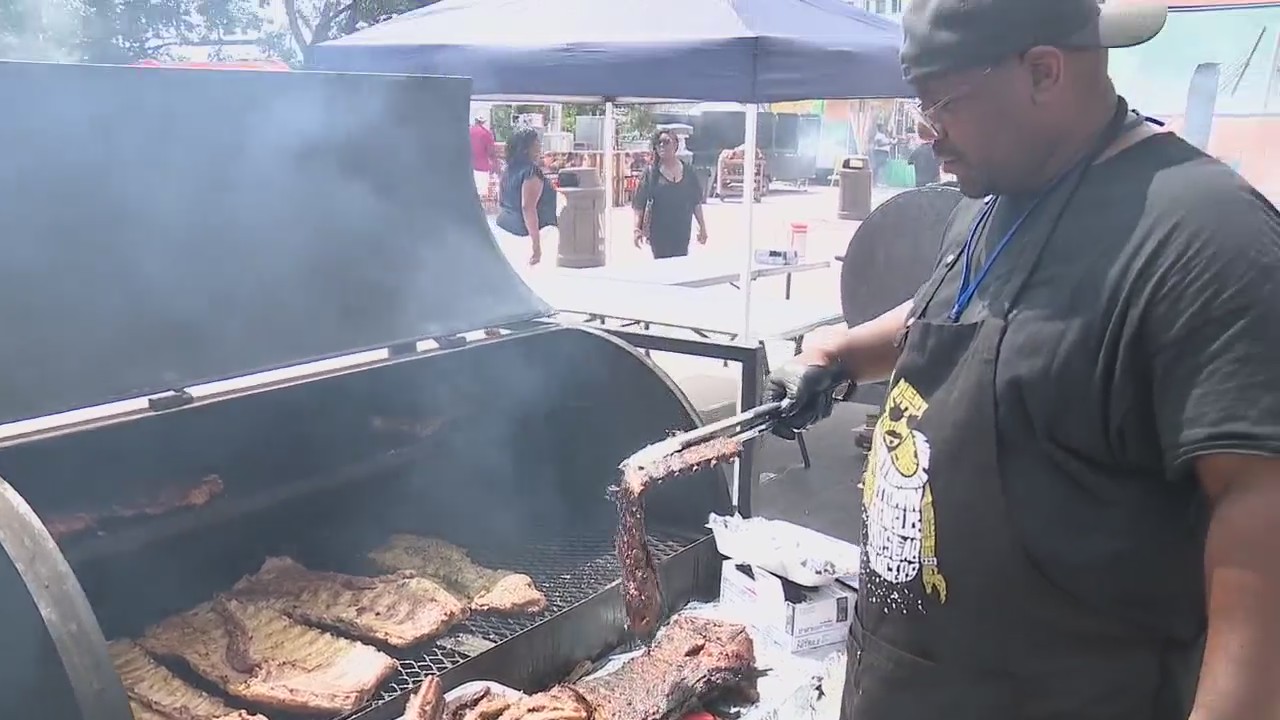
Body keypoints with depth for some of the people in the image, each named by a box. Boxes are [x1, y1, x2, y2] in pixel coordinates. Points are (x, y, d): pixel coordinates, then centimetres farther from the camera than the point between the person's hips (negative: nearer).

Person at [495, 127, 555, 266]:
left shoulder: (508, 170, 9)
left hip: (505, 228, 9)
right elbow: (528, 208, -25)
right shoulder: (532, 172, -16)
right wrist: (536, 244, -25)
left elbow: (501, 203, 17)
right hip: (524, 233, -9)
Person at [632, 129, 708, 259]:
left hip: (682, 231, 2)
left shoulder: (688, 171, 5)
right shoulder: (651, 172, -3)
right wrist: (637, 229, -15)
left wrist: (702, 227, 9)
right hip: (659, 231, -2)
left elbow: (696, 202, 10)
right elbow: (639, 203, -6)